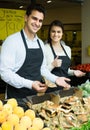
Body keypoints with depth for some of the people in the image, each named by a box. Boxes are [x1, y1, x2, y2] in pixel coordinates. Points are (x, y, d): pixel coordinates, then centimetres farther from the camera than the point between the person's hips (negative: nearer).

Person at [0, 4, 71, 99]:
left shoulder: (40, 43, 8)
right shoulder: (12, 41, -14)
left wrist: (55, 79, 1)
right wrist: (30, 84, -27)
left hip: (36, 94, 6)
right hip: (17, 97, -6)